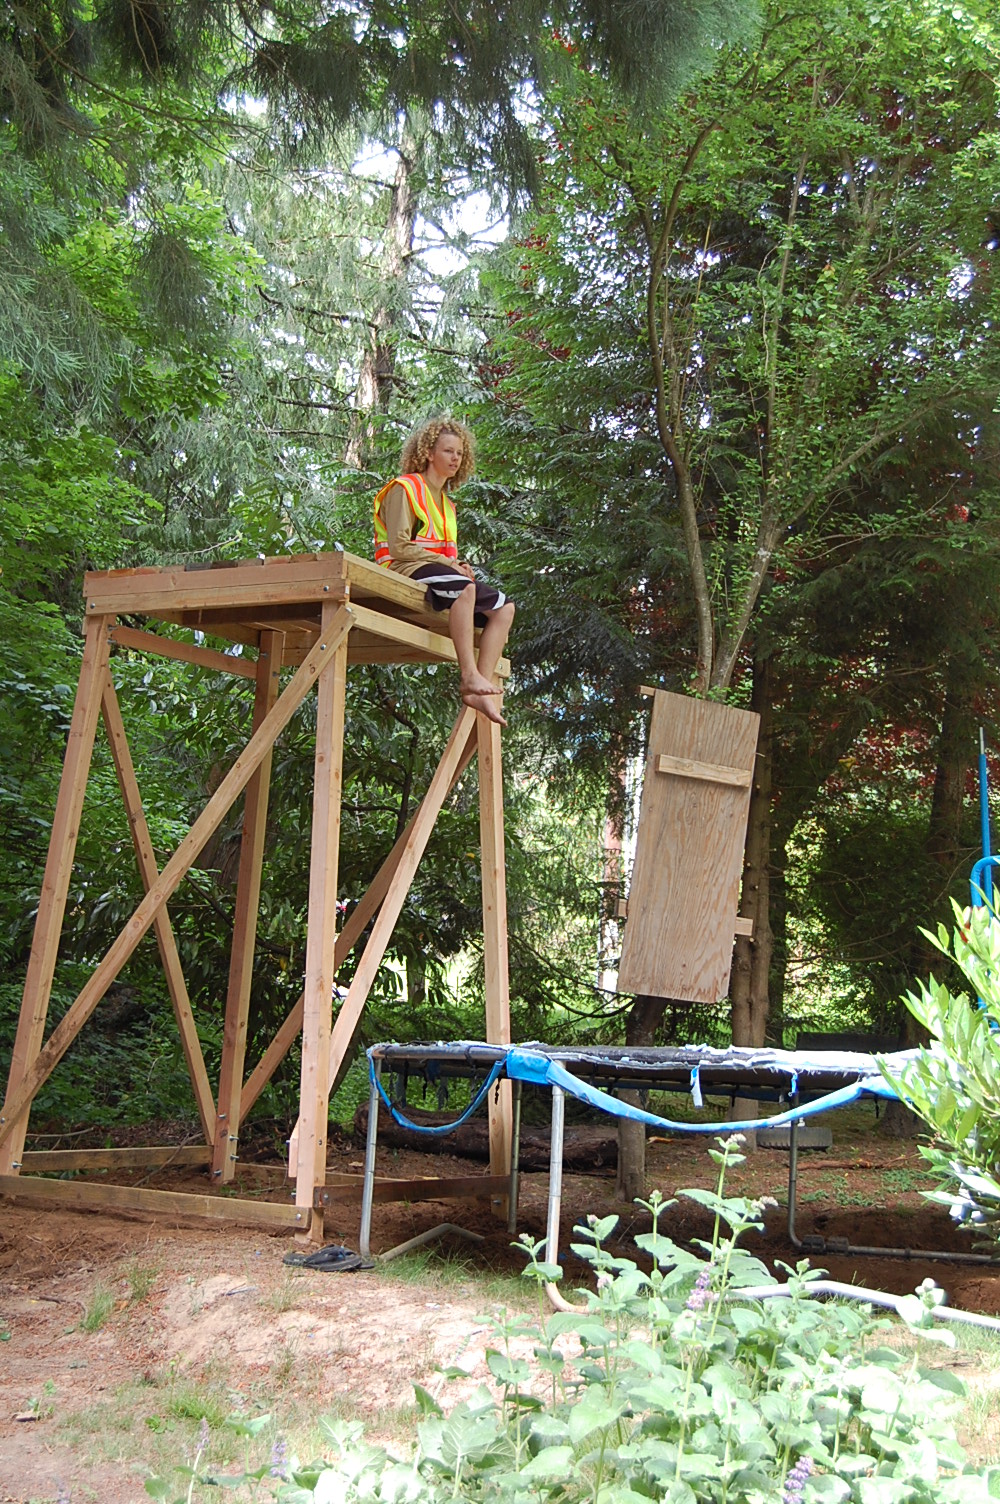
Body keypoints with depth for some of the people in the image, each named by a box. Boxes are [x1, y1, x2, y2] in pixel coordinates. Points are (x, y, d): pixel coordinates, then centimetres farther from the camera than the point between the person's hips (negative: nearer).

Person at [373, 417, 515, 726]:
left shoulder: (446, 503, 27)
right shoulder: (405, 488, 1)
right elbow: (399, 547, -11)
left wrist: (459, 565, 0)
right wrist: (449, 564, -16)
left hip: (438, 569, 8)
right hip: (405, 570, -8)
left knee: (504, 607, -12)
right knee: (463, 587, -38)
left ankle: (480, 690, -24)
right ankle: (469, 676, -43)